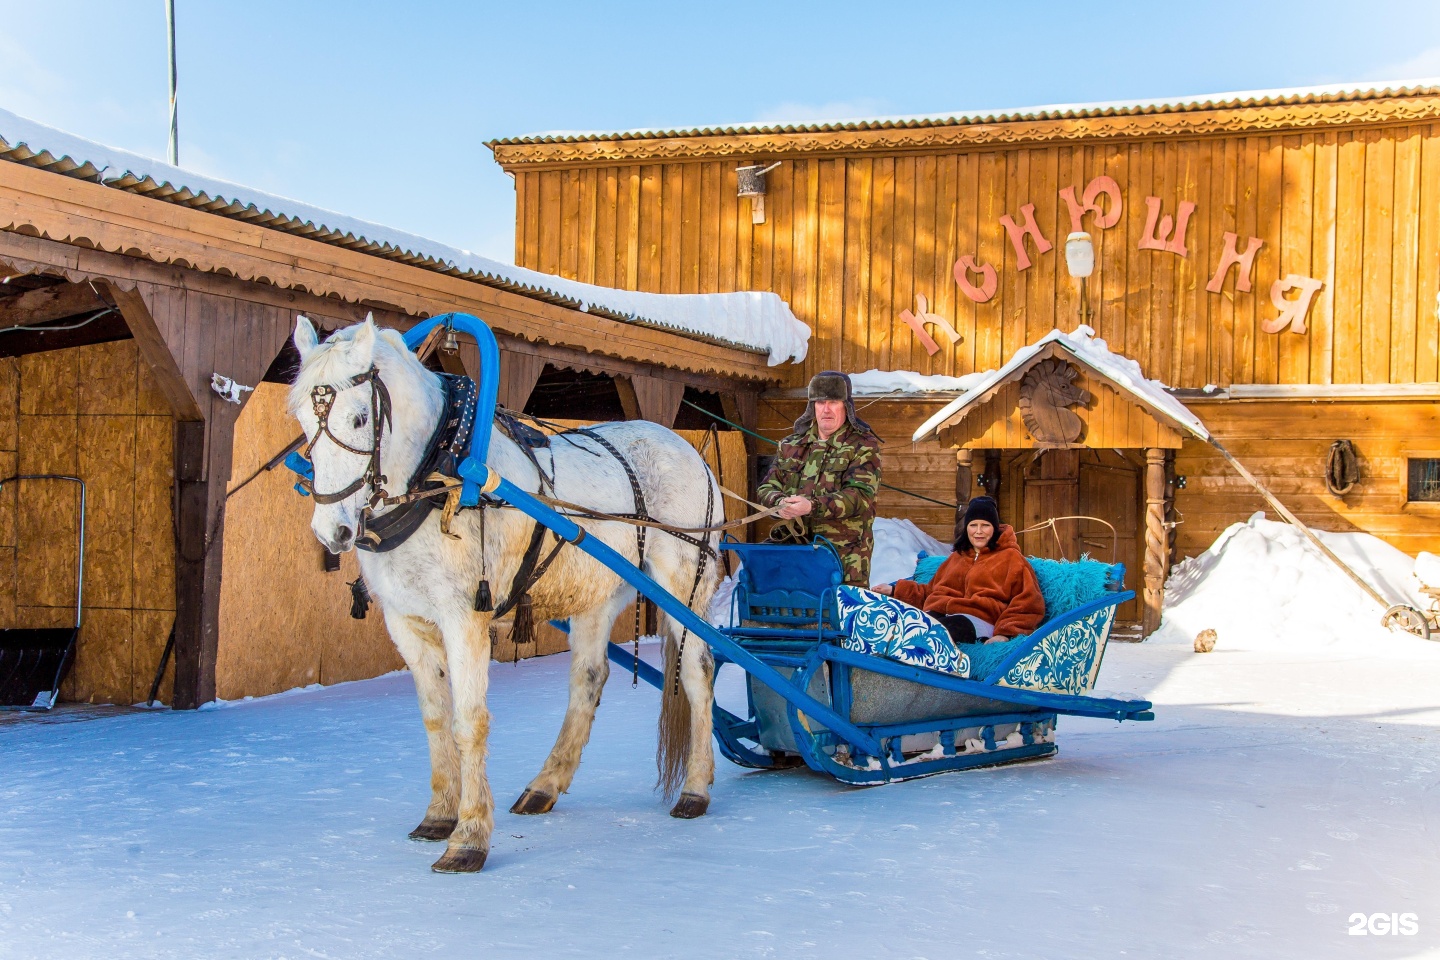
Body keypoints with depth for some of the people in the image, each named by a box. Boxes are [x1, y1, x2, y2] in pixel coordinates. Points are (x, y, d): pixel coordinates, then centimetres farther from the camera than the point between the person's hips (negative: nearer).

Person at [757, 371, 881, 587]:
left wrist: (812, 506, -24)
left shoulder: (863, 445, 2)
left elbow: (861, 495, -12)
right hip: (793, 551, 4)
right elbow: (767, 488, 14)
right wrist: (780, 502, -11)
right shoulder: (791, 445, 17)